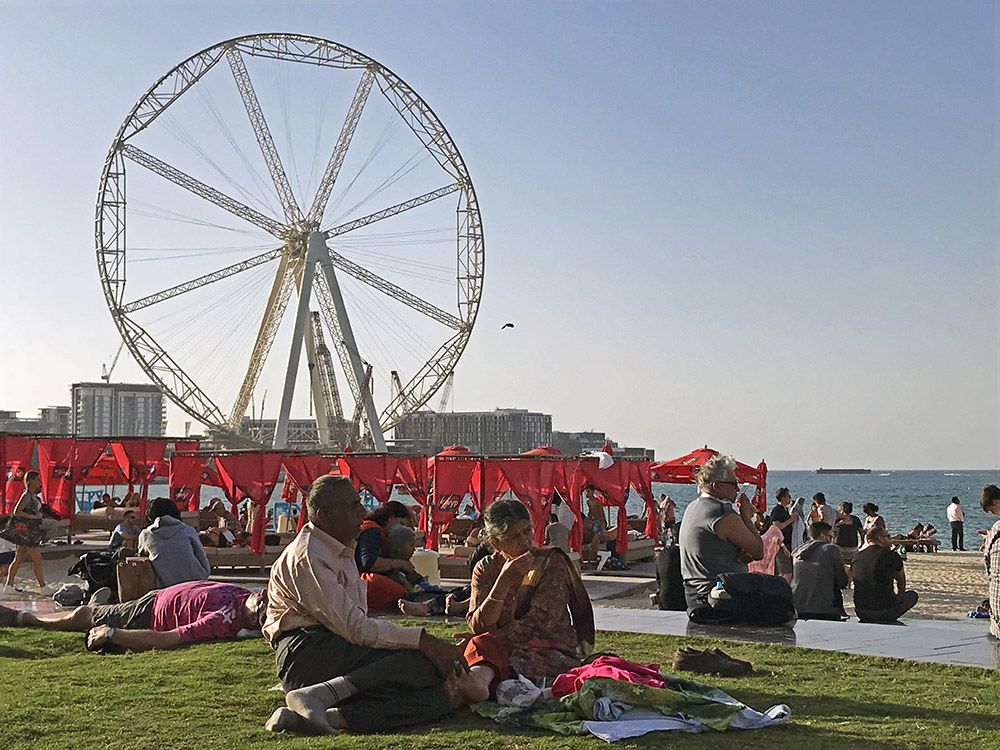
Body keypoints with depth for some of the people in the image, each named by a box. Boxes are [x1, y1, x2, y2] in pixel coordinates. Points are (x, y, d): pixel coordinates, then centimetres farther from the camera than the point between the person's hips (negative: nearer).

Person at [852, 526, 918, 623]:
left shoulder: (857, 557, 6)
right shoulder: (892, 555, -5)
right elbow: (901, 583, 14)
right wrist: (897, 597, 37)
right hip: (885, 613, -5)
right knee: (913, 595, 19)